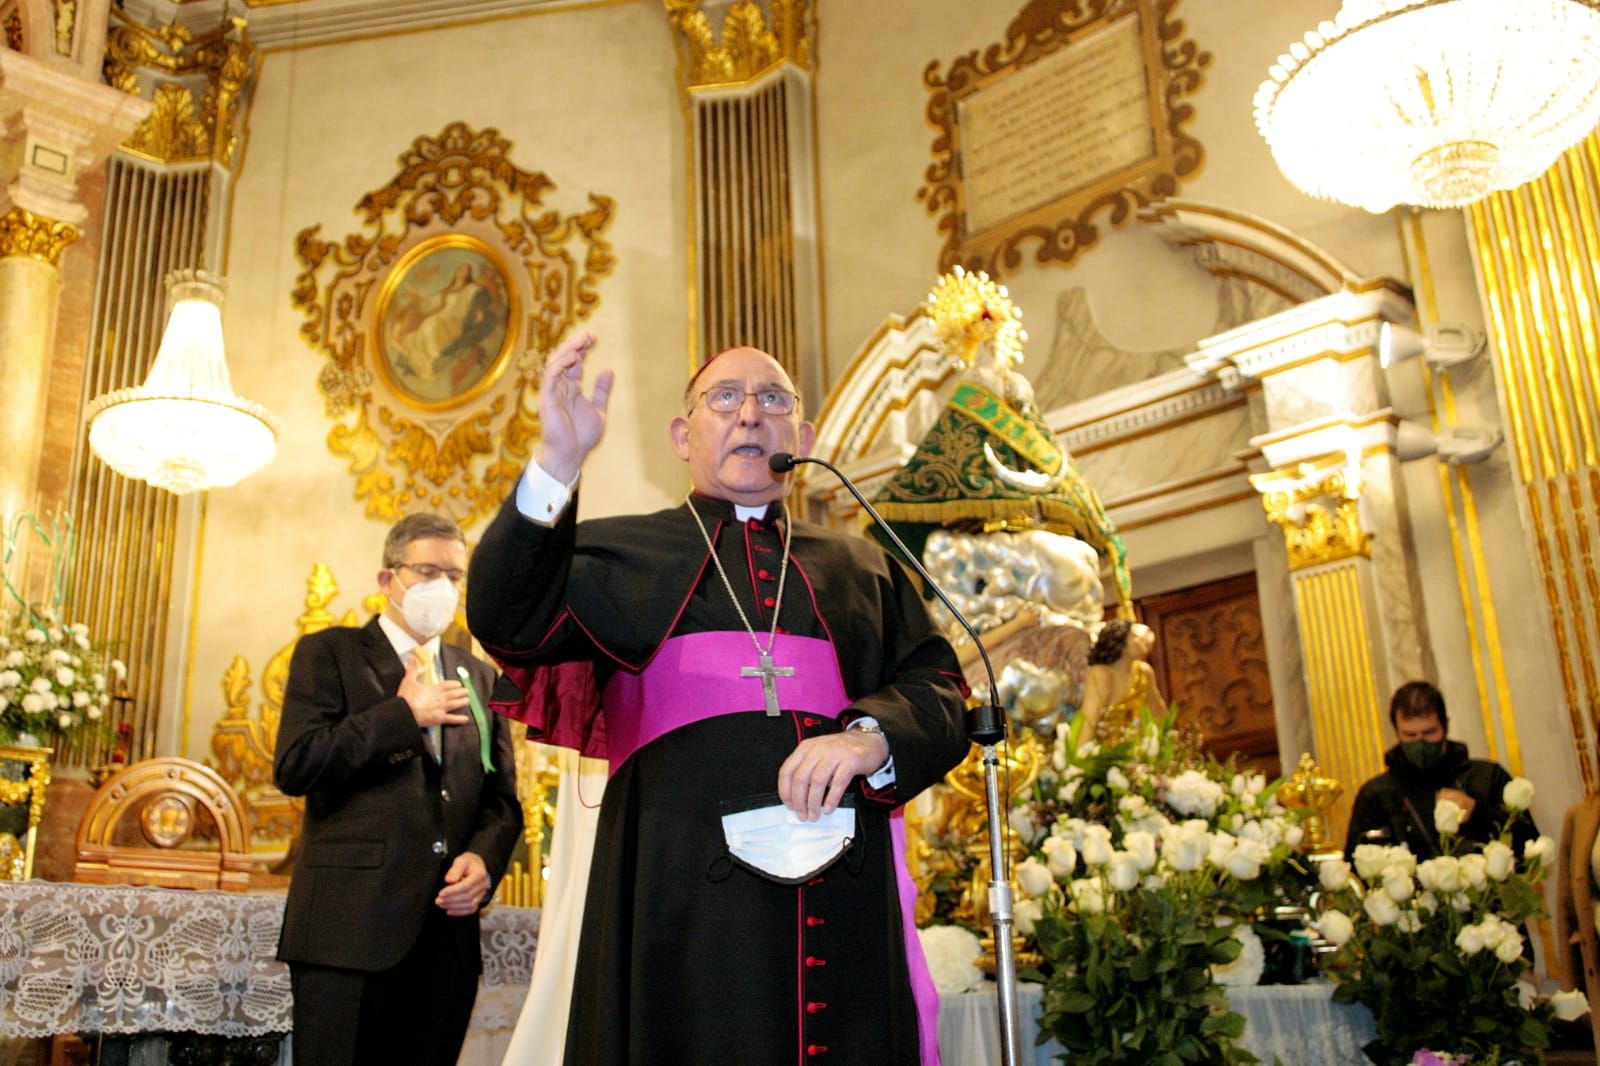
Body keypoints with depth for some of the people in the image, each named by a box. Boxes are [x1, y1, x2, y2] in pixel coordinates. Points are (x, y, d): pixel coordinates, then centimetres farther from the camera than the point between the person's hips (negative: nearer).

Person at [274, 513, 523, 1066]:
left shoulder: (479, 678, 18)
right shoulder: (328, 653, 6)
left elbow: (502, 800, 16)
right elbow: (294, 767, -8)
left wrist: (483, 859, -4)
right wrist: (405, 715, -8)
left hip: (447, 933, 4)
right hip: (349, 928, -4)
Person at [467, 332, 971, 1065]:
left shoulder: (864, 568, 21)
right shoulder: (625, 552, 14)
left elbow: (940, 694, 11)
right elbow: (510, 621, -4)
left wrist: (873, 737, -12)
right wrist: (557, 463, -16)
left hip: (847, 892, 3)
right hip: (682, 894, -2)